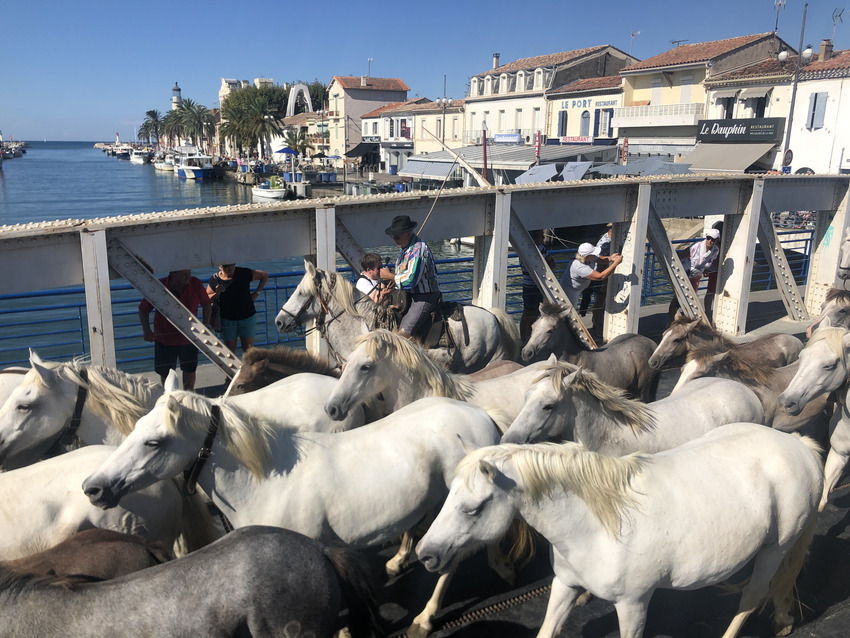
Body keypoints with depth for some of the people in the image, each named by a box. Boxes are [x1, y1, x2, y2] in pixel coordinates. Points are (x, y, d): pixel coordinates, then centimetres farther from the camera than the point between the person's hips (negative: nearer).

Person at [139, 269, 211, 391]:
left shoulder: (196, 284, -13)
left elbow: (206, 303, 5)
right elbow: (143, 309, -6)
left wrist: (206, 324, -4)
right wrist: (146, 331, -15)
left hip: (189, 338, 2)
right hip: (164, 339, -2)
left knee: (190, 370, 17)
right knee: (166, 373, 11)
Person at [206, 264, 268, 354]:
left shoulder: (244, 273, -10)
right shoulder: (214, 280, -9)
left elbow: (265, 275, 3)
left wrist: (257, 292, -2)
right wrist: (217, 294, -21)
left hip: (247, 317, 0)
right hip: (227, 319, 0)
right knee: (229, 350, 6)